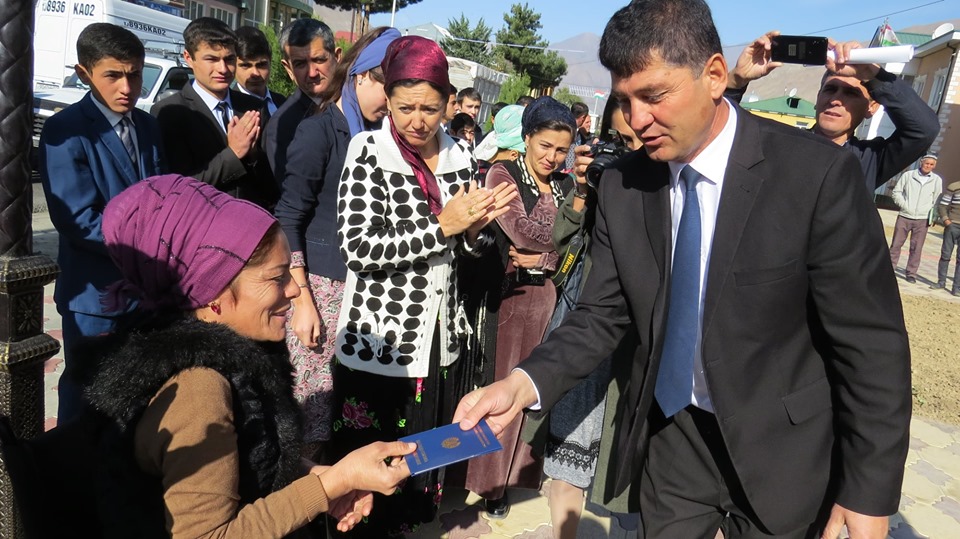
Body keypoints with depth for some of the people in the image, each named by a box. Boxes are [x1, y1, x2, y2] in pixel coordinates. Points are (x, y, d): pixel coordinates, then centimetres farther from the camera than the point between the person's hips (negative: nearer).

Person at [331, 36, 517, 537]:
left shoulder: (460, 156, 4)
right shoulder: (368, 151, -9)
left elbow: (469, 245, 11)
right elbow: (357, 248, -18)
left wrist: (476, 226, -11)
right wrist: (440, 227, -22)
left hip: (441, 336, 5)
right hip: (377, 339, -4)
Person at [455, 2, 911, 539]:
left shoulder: (820, 173, -19)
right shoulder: (622, 186, -7)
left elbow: (872, 343, -14)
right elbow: (603, 315, -3)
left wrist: (868, 495, -9)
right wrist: (524, 383, -20)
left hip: (779, 451, -2)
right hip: (671, 436, 3)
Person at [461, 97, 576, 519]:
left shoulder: (567, 185, 11)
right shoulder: (502, 174, -3)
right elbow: (520, 230, -16)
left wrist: (545, 257, -12)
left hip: (553, 298, 4)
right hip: (513, 297, -4)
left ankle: (524, 470, 29)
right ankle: (493, 481, 20)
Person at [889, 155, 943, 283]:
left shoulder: (937, 180, 4)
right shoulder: (908, 175, 1)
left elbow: (937, 201, 10)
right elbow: (896, 191, 5)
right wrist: (904, 205, -8)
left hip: (922, 219, 1)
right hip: (904, 217, 0)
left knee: (916, 248, 2)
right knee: (896, 244, 3)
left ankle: (911, 273, 10)